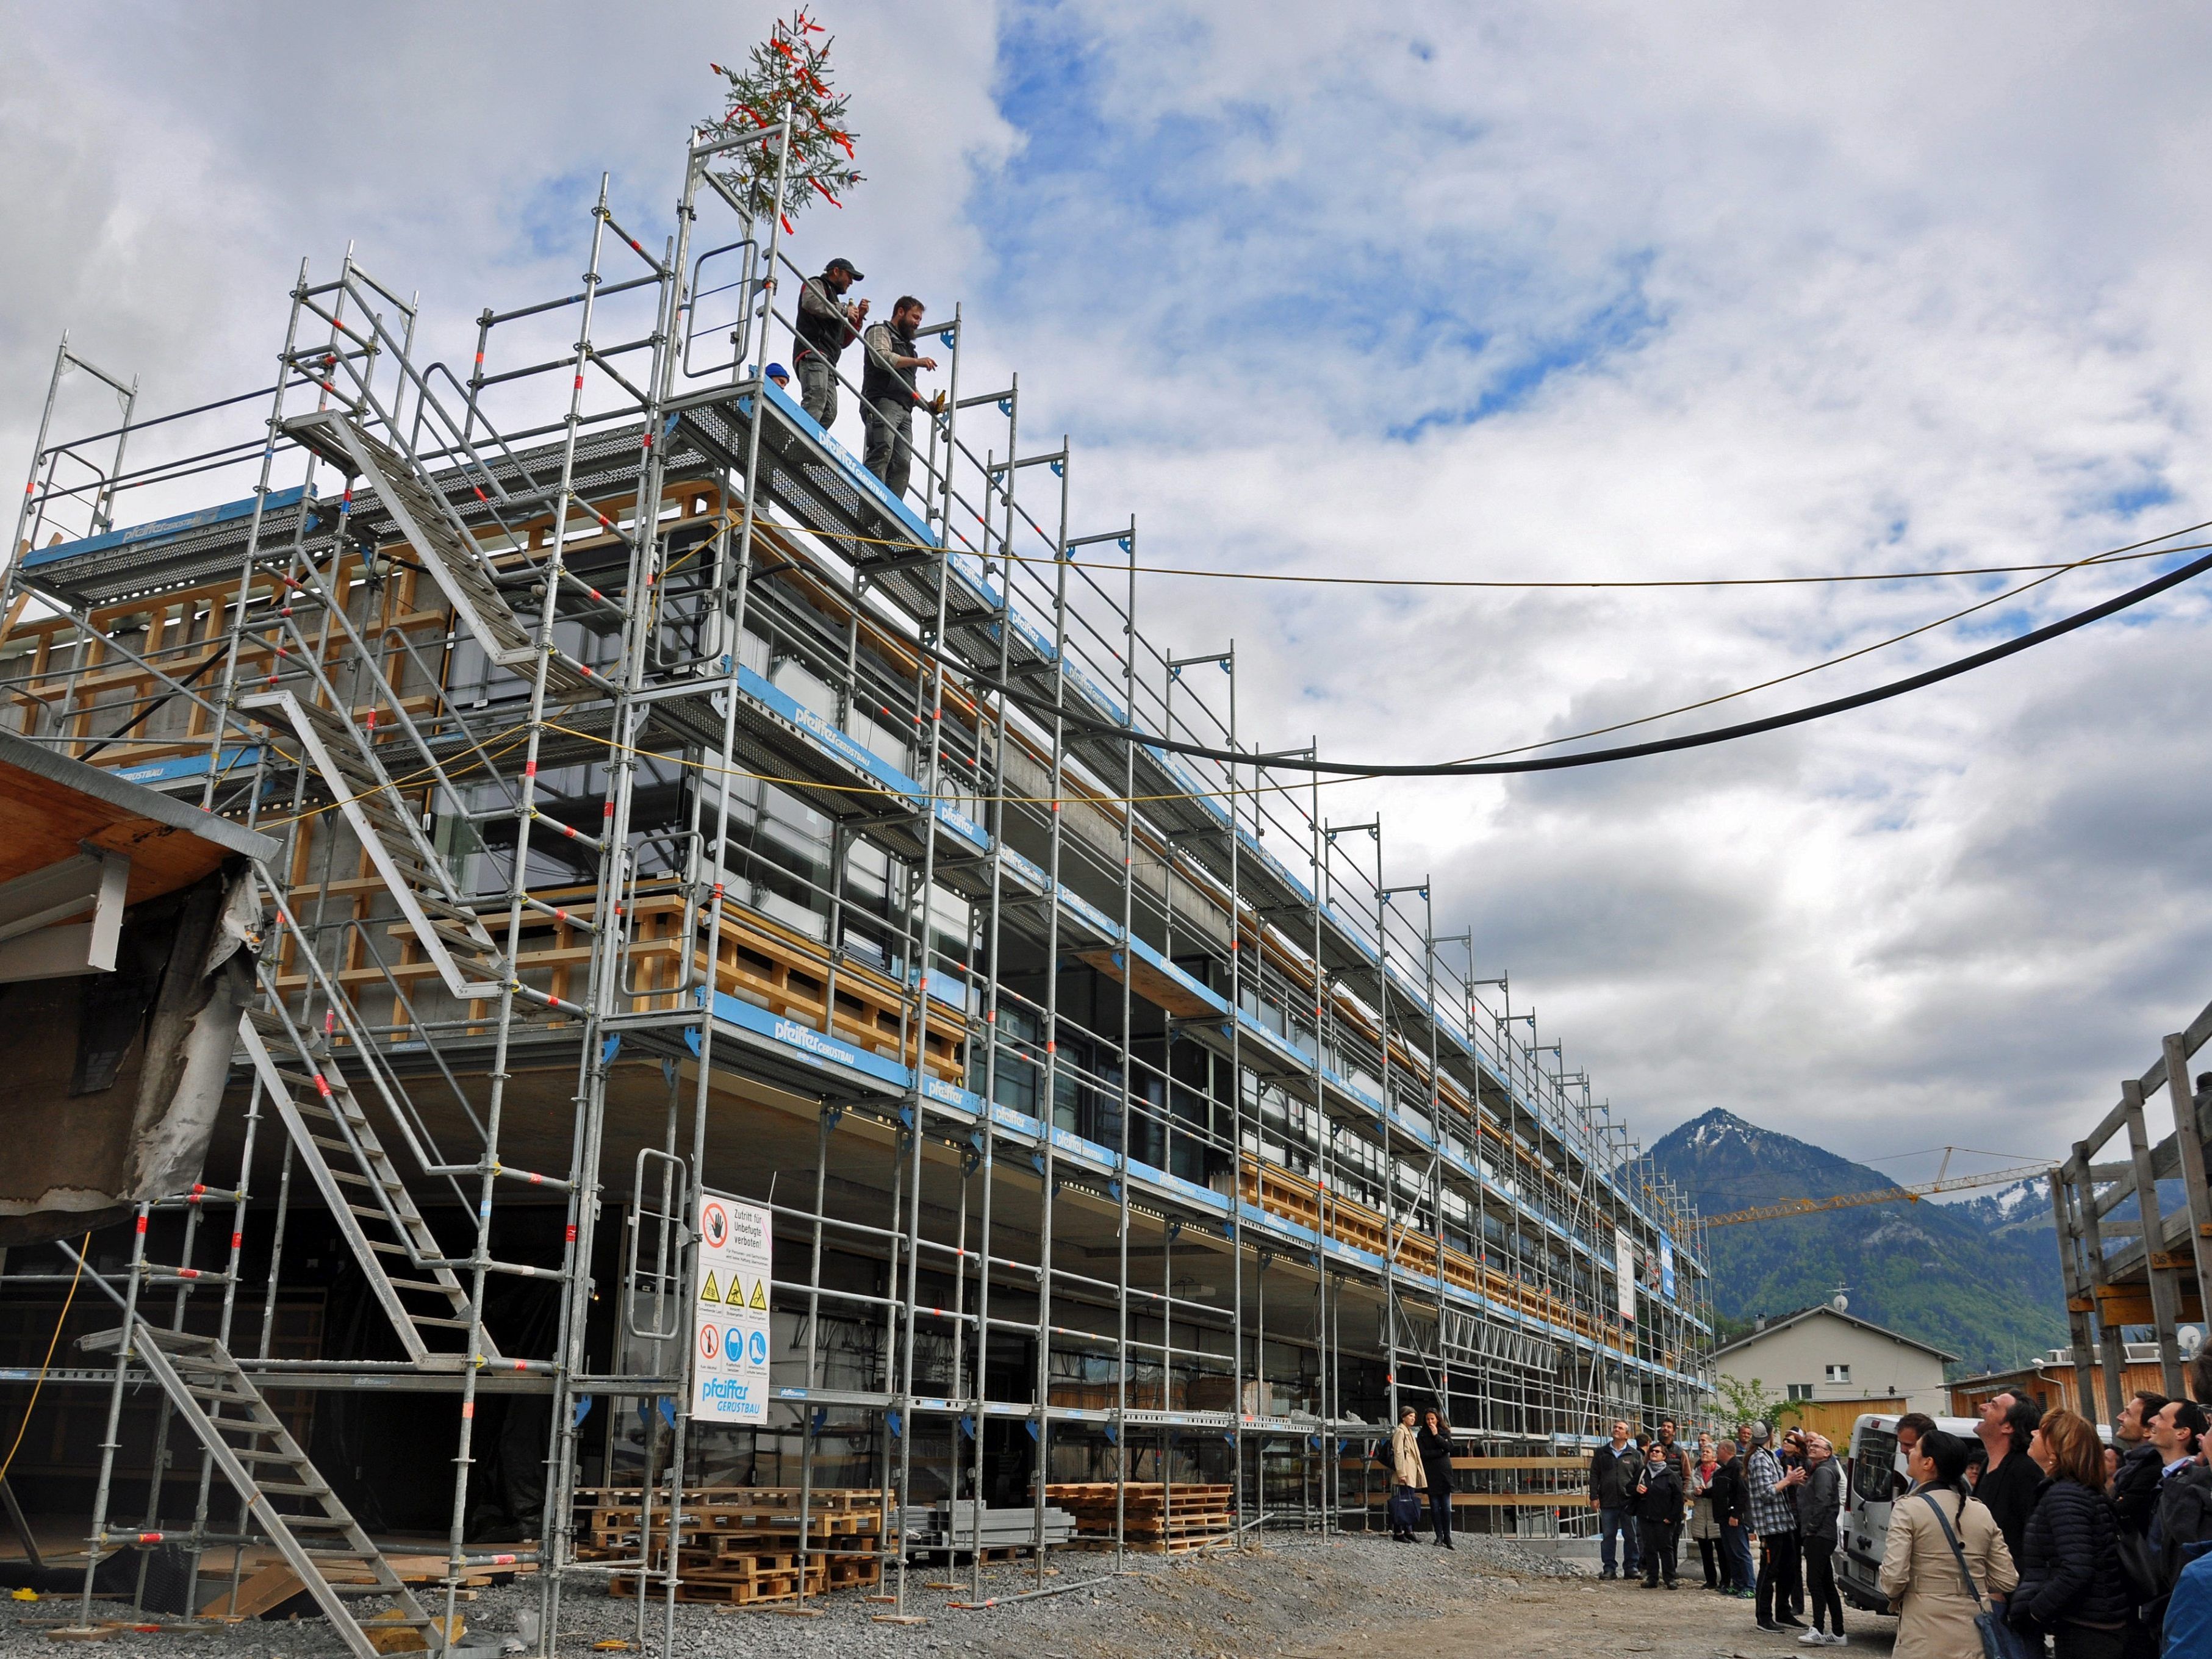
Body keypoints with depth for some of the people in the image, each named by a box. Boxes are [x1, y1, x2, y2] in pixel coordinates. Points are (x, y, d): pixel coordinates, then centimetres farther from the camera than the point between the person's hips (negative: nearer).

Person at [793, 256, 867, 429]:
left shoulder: (834, 302, 39)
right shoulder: (816, 284, 14)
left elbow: (843, 341, 33)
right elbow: (811, 302, -12)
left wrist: (858, 317, 22)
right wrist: (844, 310, -3)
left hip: (826, 361, 9)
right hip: (813, 352, -9)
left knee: (829, 412, -9)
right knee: (816, 400, -30)